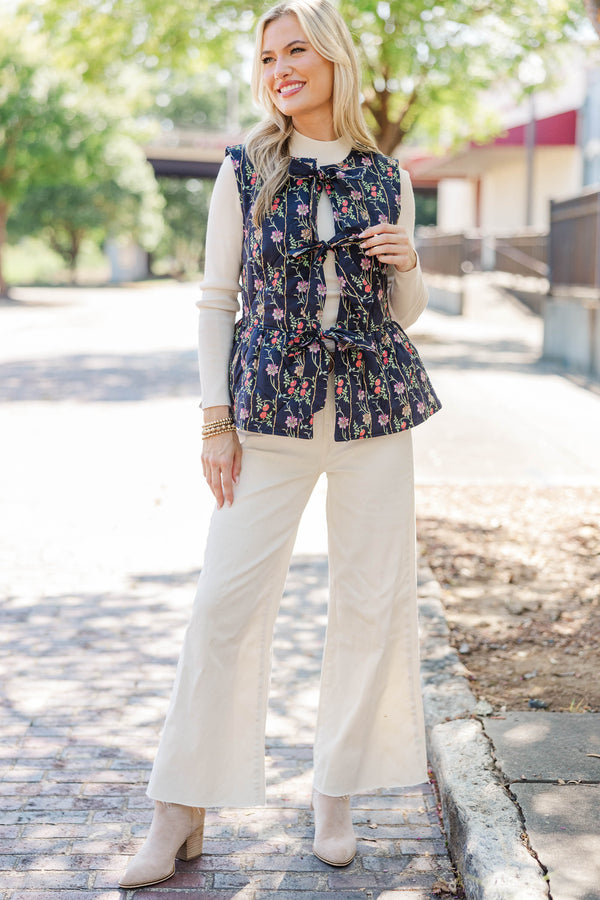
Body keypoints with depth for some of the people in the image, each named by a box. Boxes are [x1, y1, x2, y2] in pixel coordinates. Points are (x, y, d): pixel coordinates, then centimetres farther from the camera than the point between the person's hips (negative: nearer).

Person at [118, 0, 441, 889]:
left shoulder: (386, 178, 8)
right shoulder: (245, 171, 4)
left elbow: (406, 313, 15)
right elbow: (216, 298, 3)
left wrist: (408, 263, -7)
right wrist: (215, 418, -3)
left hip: (375, 410, 2)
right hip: (270, 410, -2)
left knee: (374, 597, 5)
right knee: (226, 599, -4)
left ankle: (336, 792, 22)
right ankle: (180, 814, 8)